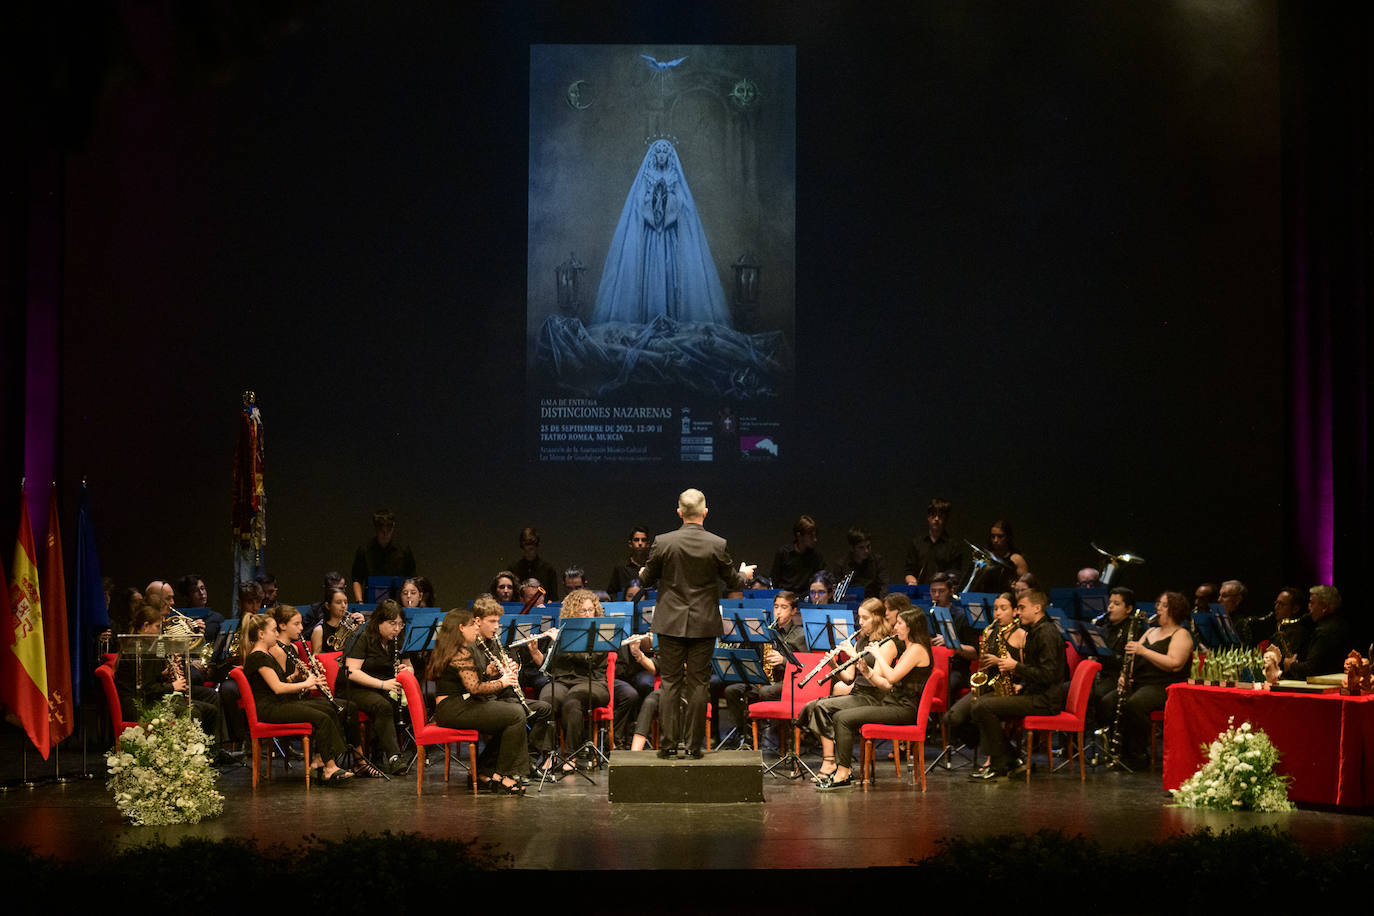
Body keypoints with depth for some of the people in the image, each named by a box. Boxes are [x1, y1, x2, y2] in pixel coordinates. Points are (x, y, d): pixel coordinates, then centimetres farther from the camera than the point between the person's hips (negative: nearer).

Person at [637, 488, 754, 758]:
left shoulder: (662, 542, -8)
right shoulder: (718, 545, -8)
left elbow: (646, 580, 2)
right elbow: (733, 581, 4)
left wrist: (642, 573, 26)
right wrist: (744, 573, 27)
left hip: (671, 624, 0)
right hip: (704, 624, 0)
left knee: (671, 683, 6)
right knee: (698, 684, 6)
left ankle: (669, 743, 5)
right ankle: (694, 745, 8)